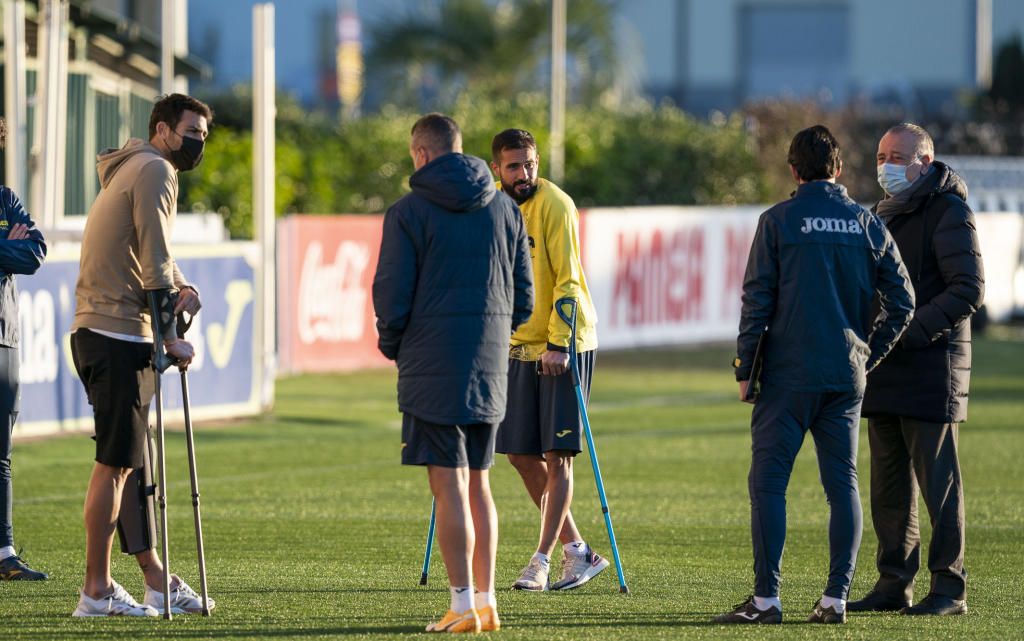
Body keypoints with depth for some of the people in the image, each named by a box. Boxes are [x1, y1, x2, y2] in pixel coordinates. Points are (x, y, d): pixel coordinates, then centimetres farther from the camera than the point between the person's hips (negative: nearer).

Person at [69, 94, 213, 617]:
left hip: (99, 333, 10)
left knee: (133, 459, 13)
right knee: (115, 461, -8)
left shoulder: (137, 170, 23)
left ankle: (154, 578, 18)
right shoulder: (154, 171, -9)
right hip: (118, 336, -10)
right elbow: (154, 264, -15)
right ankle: (96, 590, -7)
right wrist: (171, 337, -11)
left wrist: (182, 289, 2)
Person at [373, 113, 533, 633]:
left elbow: (392, 294, -8)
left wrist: (392, 344, 10)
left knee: (449, 487, -5)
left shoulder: (408, 213, -6)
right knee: (477, 483, 13)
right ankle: (485, 602, 11)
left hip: (432, 363, -5)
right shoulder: (504, 209, 9)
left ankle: (464, 606, -7)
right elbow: (523, 293, 11)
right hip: (489, 366, 5)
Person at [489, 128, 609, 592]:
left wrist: (558, 344, -23)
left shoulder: (554, 205, -13)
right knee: (521, 453, 5)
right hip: (519, 346, 7)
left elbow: (567, 279, -17)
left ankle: (542, 559, -2)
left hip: (565, 345, -7)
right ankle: (576, 550, 15)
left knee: (557, 454, -5)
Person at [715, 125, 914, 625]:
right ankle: (836, 598, 5)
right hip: (847, 377, 4)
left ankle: (766, 598, -4)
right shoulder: (868, 225, 7)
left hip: (788, 376, -4)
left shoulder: (778, 221, -4)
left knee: (768, 482, 0)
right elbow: (901, 302, 5)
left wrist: (744, 369, 1)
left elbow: (757, 301, -5)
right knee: (842, 485, 8)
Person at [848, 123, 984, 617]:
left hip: (932, 368, -8)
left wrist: (912, 331, -21)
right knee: (889, 485, 8)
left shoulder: (949, 213, -7)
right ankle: (895, 583, 12)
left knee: (938, 481, -6)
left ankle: (949, 588, -3)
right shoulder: (885, 215, 19)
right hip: (885, 372, 8)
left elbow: (968, 290, -14)